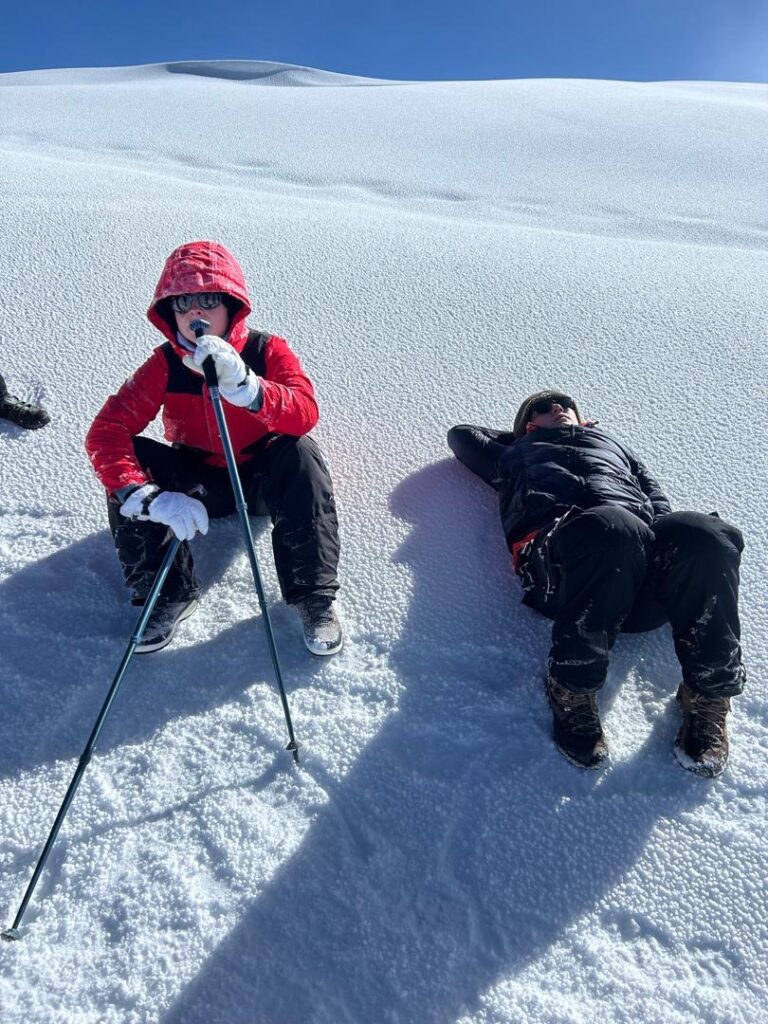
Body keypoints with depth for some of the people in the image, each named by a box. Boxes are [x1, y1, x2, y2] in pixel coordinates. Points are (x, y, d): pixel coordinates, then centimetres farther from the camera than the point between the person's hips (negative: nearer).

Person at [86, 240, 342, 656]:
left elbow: (305, 414, -33)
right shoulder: (165, 363, -13)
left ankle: (313, 594, -24)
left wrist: (243, 384, -51)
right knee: (130, 458, -24)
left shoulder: (268, 350, -15)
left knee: (302, 454, -33)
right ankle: (170, 593, -14)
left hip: (261, 478, -1)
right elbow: (104, 432, -23)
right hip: (199, 480, 2)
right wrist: (149, 498, -40)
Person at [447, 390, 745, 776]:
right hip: (555, 541, -2)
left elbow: (653, 491, 29)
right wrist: (523, 434, 54)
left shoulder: (610, 443, 46)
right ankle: (573, 692, -28)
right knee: (610, 527, -40)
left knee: (702, 536, -33)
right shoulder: (519, 453, 43)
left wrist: (666, 539, 6)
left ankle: (709, 696, -21)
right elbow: (461, 434, 54)